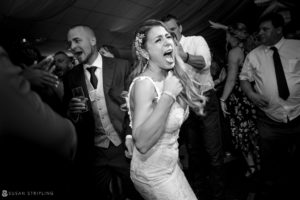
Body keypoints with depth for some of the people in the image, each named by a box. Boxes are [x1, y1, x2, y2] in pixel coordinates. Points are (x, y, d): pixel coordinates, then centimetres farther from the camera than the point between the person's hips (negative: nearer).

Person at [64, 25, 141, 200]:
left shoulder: (121, 66, -3)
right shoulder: (71, 77, 4)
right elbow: (69, 119, 9)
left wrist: (130, 137, -12)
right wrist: (72, 112, -13)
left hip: (124, 148, -2)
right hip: (93, 153, 2)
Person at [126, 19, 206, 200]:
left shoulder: (170, 77, 0)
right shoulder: (144, 84, -25)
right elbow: (142, 143, -36)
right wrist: (168, 95, -34)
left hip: (171, 165, 8)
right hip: (153, 176, -7)